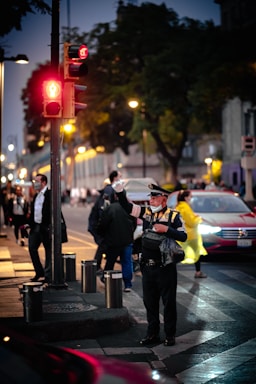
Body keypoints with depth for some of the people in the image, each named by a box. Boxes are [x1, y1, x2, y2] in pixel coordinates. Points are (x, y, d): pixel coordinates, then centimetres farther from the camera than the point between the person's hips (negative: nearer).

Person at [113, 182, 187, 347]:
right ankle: (153, 334, 22)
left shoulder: (173, 216, -5)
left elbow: (183, 236, -11)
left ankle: (170, 335, 12)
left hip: (166, 268, -5)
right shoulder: (146, 212, 7)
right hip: (148, 267, 5)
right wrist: (120, 191, -10)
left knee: (169, 302, 3)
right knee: (150, 302, 12)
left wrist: (166, 229, -21)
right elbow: (128, 207, 4)